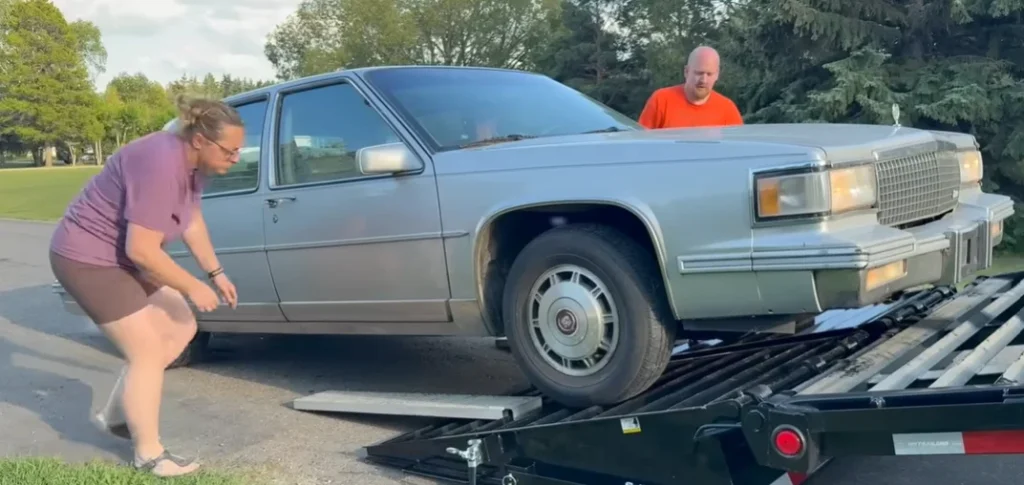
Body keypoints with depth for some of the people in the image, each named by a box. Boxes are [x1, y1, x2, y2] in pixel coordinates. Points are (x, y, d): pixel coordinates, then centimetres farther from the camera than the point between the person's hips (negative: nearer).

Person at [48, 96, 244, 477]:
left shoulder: (193, 161, -1)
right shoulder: (161, 165, -31)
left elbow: (192, 221, 13)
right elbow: (142, 249, -31)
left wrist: (216, 274, 10)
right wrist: (193, 287, -20)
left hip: (123, 256, 10)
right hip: (87, 258, -10)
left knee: (180, 329, 11)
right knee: (148, 351, -8)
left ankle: (115, 416, 23)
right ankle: (148, 455, 6)